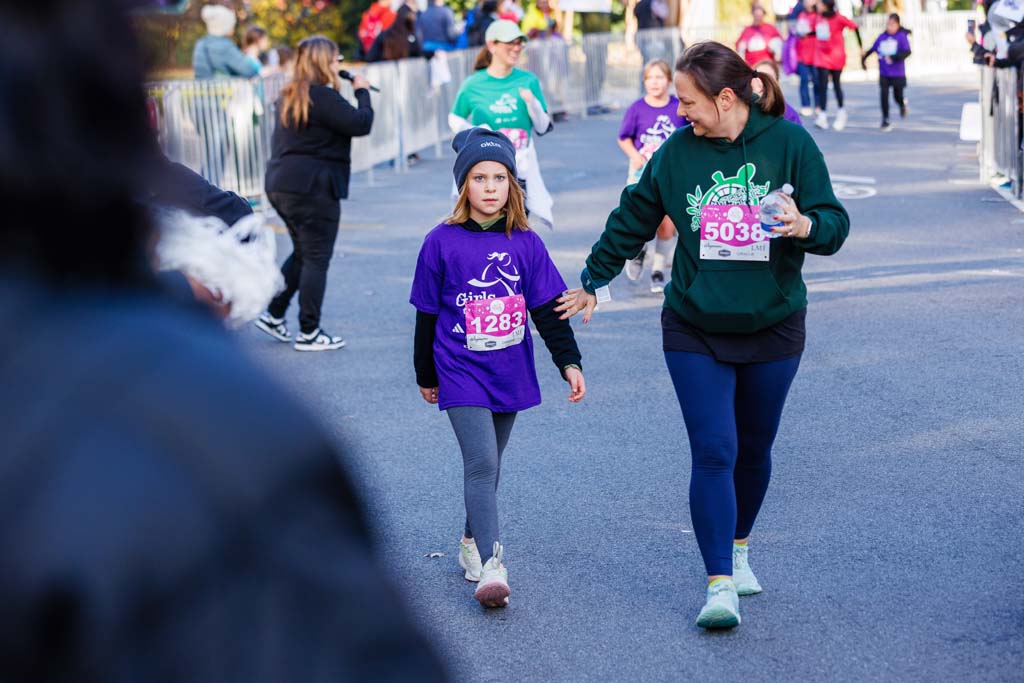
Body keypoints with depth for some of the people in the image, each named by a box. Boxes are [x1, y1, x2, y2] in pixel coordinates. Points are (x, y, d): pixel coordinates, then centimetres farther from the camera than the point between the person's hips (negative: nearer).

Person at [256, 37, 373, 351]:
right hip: (312, 187, -9)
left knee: (303, 254, 21)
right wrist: (362, 92, -2)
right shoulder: (323, 96, -15)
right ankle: (309, 333, 2)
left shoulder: (290, 96, 14)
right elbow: (361, 124, -16)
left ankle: (273, 315, 20)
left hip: (281, 184, 9)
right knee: (316, 259, -1)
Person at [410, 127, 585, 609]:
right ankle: (491, 568, -18)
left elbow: (548, 309, 3)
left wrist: (569, 362, -7)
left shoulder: (525, 243, 0)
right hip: (461, 373, -3)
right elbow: (427, 316, 2)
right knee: (481, 463, -15)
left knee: (488, 464, 17)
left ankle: (472, 541, 37)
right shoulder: (441, 243, -6)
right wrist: (426, 376, 8)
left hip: (509, 374, 3)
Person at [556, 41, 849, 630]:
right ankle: (721, 584, -5)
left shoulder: (789, 143, -5)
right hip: (695, 331, 0)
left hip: (773, 327, 0)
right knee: (714, 452, -9)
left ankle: (738, 549, 37)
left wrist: (806, 225, -28)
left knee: (754, 449, 14)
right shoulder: (678, 151, 0)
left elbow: (835, 223, -5)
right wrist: (593, 283, 22)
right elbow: (633, 219, 13)